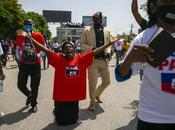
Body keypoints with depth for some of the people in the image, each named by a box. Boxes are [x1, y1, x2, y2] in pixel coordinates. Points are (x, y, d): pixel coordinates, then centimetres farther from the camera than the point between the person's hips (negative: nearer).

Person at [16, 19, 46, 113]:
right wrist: (18, 58, -2)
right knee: (20, 85, 4)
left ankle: (34, 104, 24)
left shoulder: (38, 36, -6)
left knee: (34, 86, 5)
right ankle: (29, 95, 36)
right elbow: (18, 49, 14)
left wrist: (37, 56, -20)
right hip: (23, 64, 3)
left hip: (35, 65, -3)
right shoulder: (20, 37, 4)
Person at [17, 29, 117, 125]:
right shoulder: (58, 59, -9)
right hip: (61, 96, -2)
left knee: (73, 120, 17)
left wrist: (109, 43, -5)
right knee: (61, 121, 12)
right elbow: (45, 49, -15)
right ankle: (57, 110, 44)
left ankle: (72, 112, 50)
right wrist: (30, 38, -22)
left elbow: (95, 52, -4)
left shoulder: (81, 59, -4)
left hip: (75, 96, 2)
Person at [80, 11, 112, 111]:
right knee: (92, 83, 0)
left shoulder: (106, 31, 11)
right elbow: (82, 44, 0)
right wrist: (92, 48, -17)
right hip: (92, 60, -4)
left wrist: (108, 52, -5)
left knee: (107, 81, 13)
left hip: (104, 60, 4)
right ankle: (92, 102, 23)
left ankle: (97, 94, 40)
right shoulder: (87, 30, 0)